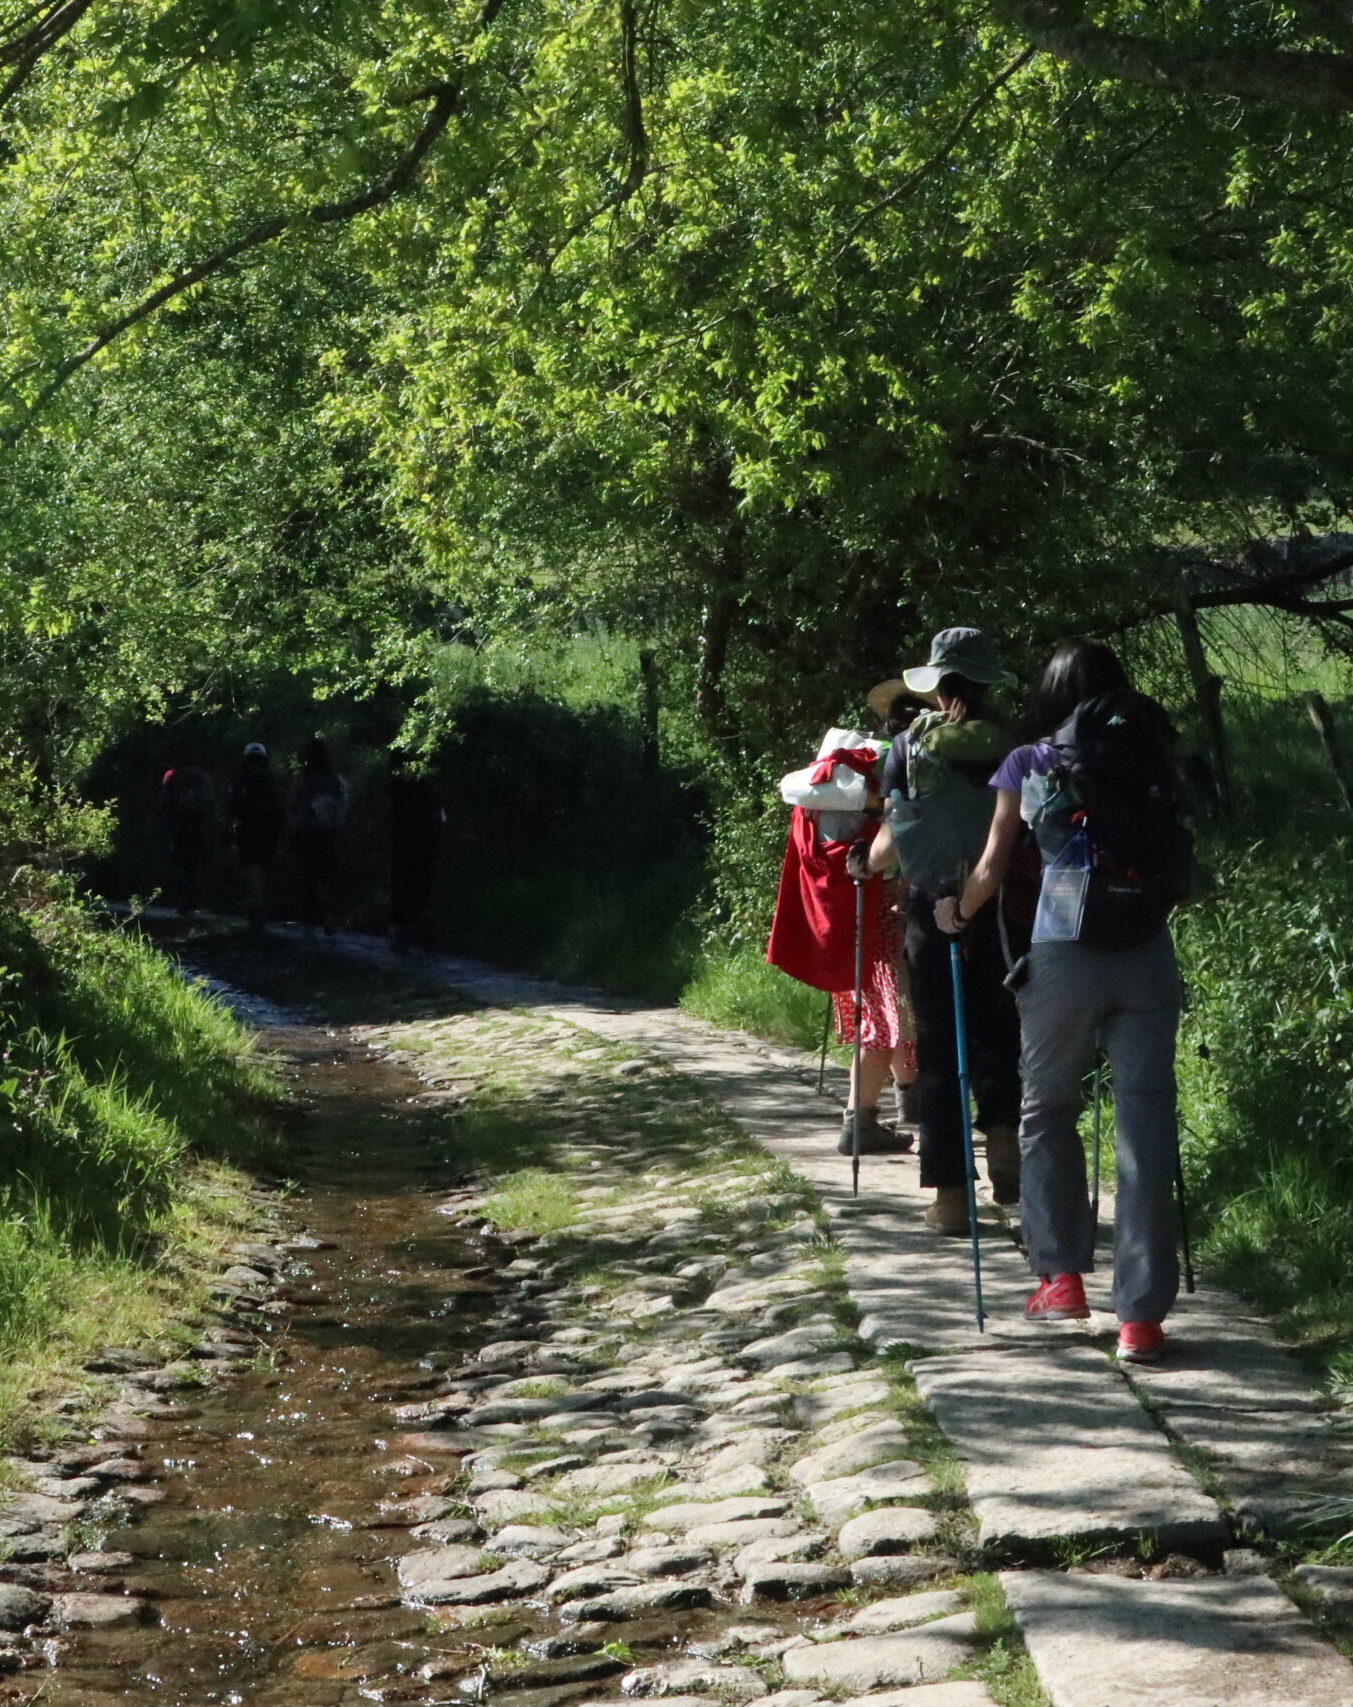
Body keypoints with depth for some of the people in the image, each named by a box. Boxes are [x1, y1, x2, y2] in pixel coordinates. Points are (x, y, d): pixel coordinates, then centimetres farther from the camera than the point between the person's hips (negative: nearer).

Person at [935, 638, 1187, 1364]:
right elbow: (1172, 848, 4)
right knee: (1145, 1125, 1)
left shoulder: (1029, 765, 7)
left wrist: (957, 912, 30)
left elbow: (990, 869, 13)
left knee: (1048, 1112, 19)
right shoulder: (1151, 755, 10)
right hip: (1146, 954, 1)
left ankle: (1062, 1276, 16)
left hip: (1064, 955, -1)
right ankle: (1141, 1315, -1)